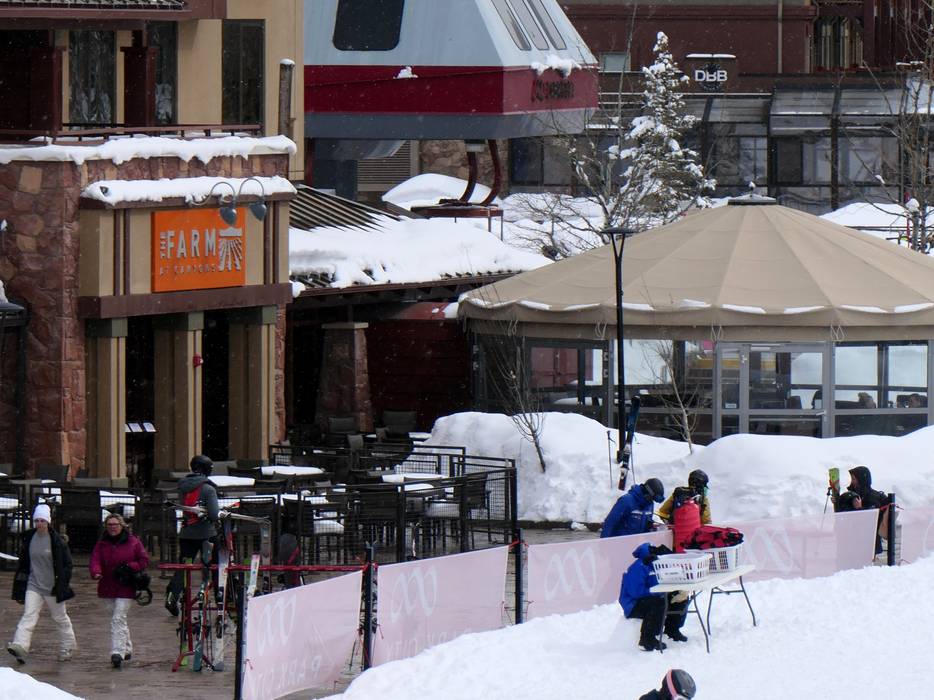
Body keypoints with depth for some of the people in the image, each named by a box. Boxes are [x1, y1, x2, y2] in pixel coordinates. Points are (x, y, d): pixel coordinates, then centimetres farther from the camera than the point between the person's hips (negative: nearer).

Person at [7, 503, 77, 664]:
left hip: (52, 588, -3)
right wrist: (20, 582, 10)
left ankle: (67, 647, 29)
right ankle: (20, 646, -27)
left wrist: (62, 583, -9)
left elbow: (67, 564, -4)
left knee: (60, 617, 11)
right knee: (29, 615, -13)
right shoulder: (29, 539, 3)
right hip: (33, 585, 3)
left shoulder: (57, 541, -9)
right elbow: (23, 562, 12)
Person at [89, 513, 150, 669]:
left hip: (125, 588, -5)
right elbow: (95, 560, -5)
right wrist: (96, 573, -27)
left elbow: (144, 560, 0)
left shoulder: (132, 542, -2)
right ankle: (127, 649, 31)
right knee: (117, 619, 15)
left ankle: (118, 653, -20)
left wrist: (128, 568, -15)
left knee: (118, 619, -15)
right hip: (108, 587, 5)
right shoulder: (102, 544, 7)